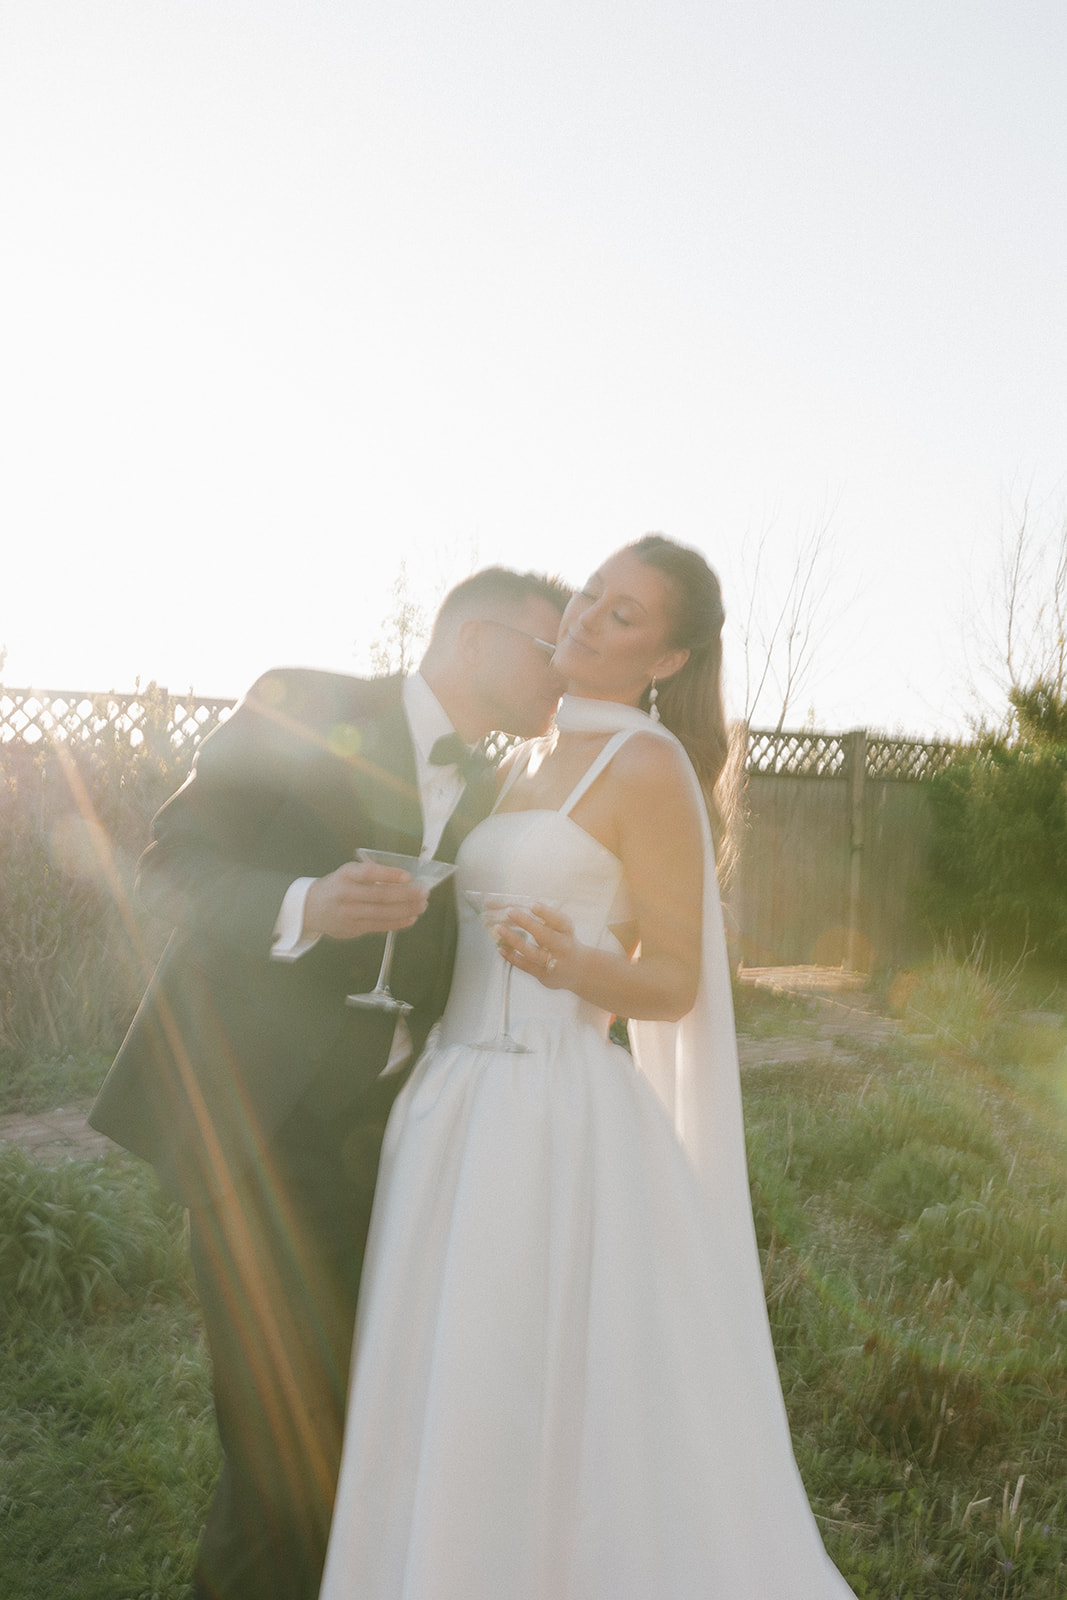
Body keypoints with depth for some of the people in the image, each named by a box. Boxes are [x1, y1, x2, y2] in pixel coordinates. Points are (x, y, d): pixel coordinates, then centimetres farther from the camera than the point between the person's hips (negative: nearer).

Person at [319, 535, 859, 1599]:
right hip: (462, 1108, 8)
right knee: (451, 1417, 15)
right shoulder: (527, 761, 16)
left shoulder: (652, 768, -8)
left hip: (555, 1122, -8)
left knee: (581, 1433, -1)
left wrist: (574, 966, -26)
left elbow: (675, 985, -8)